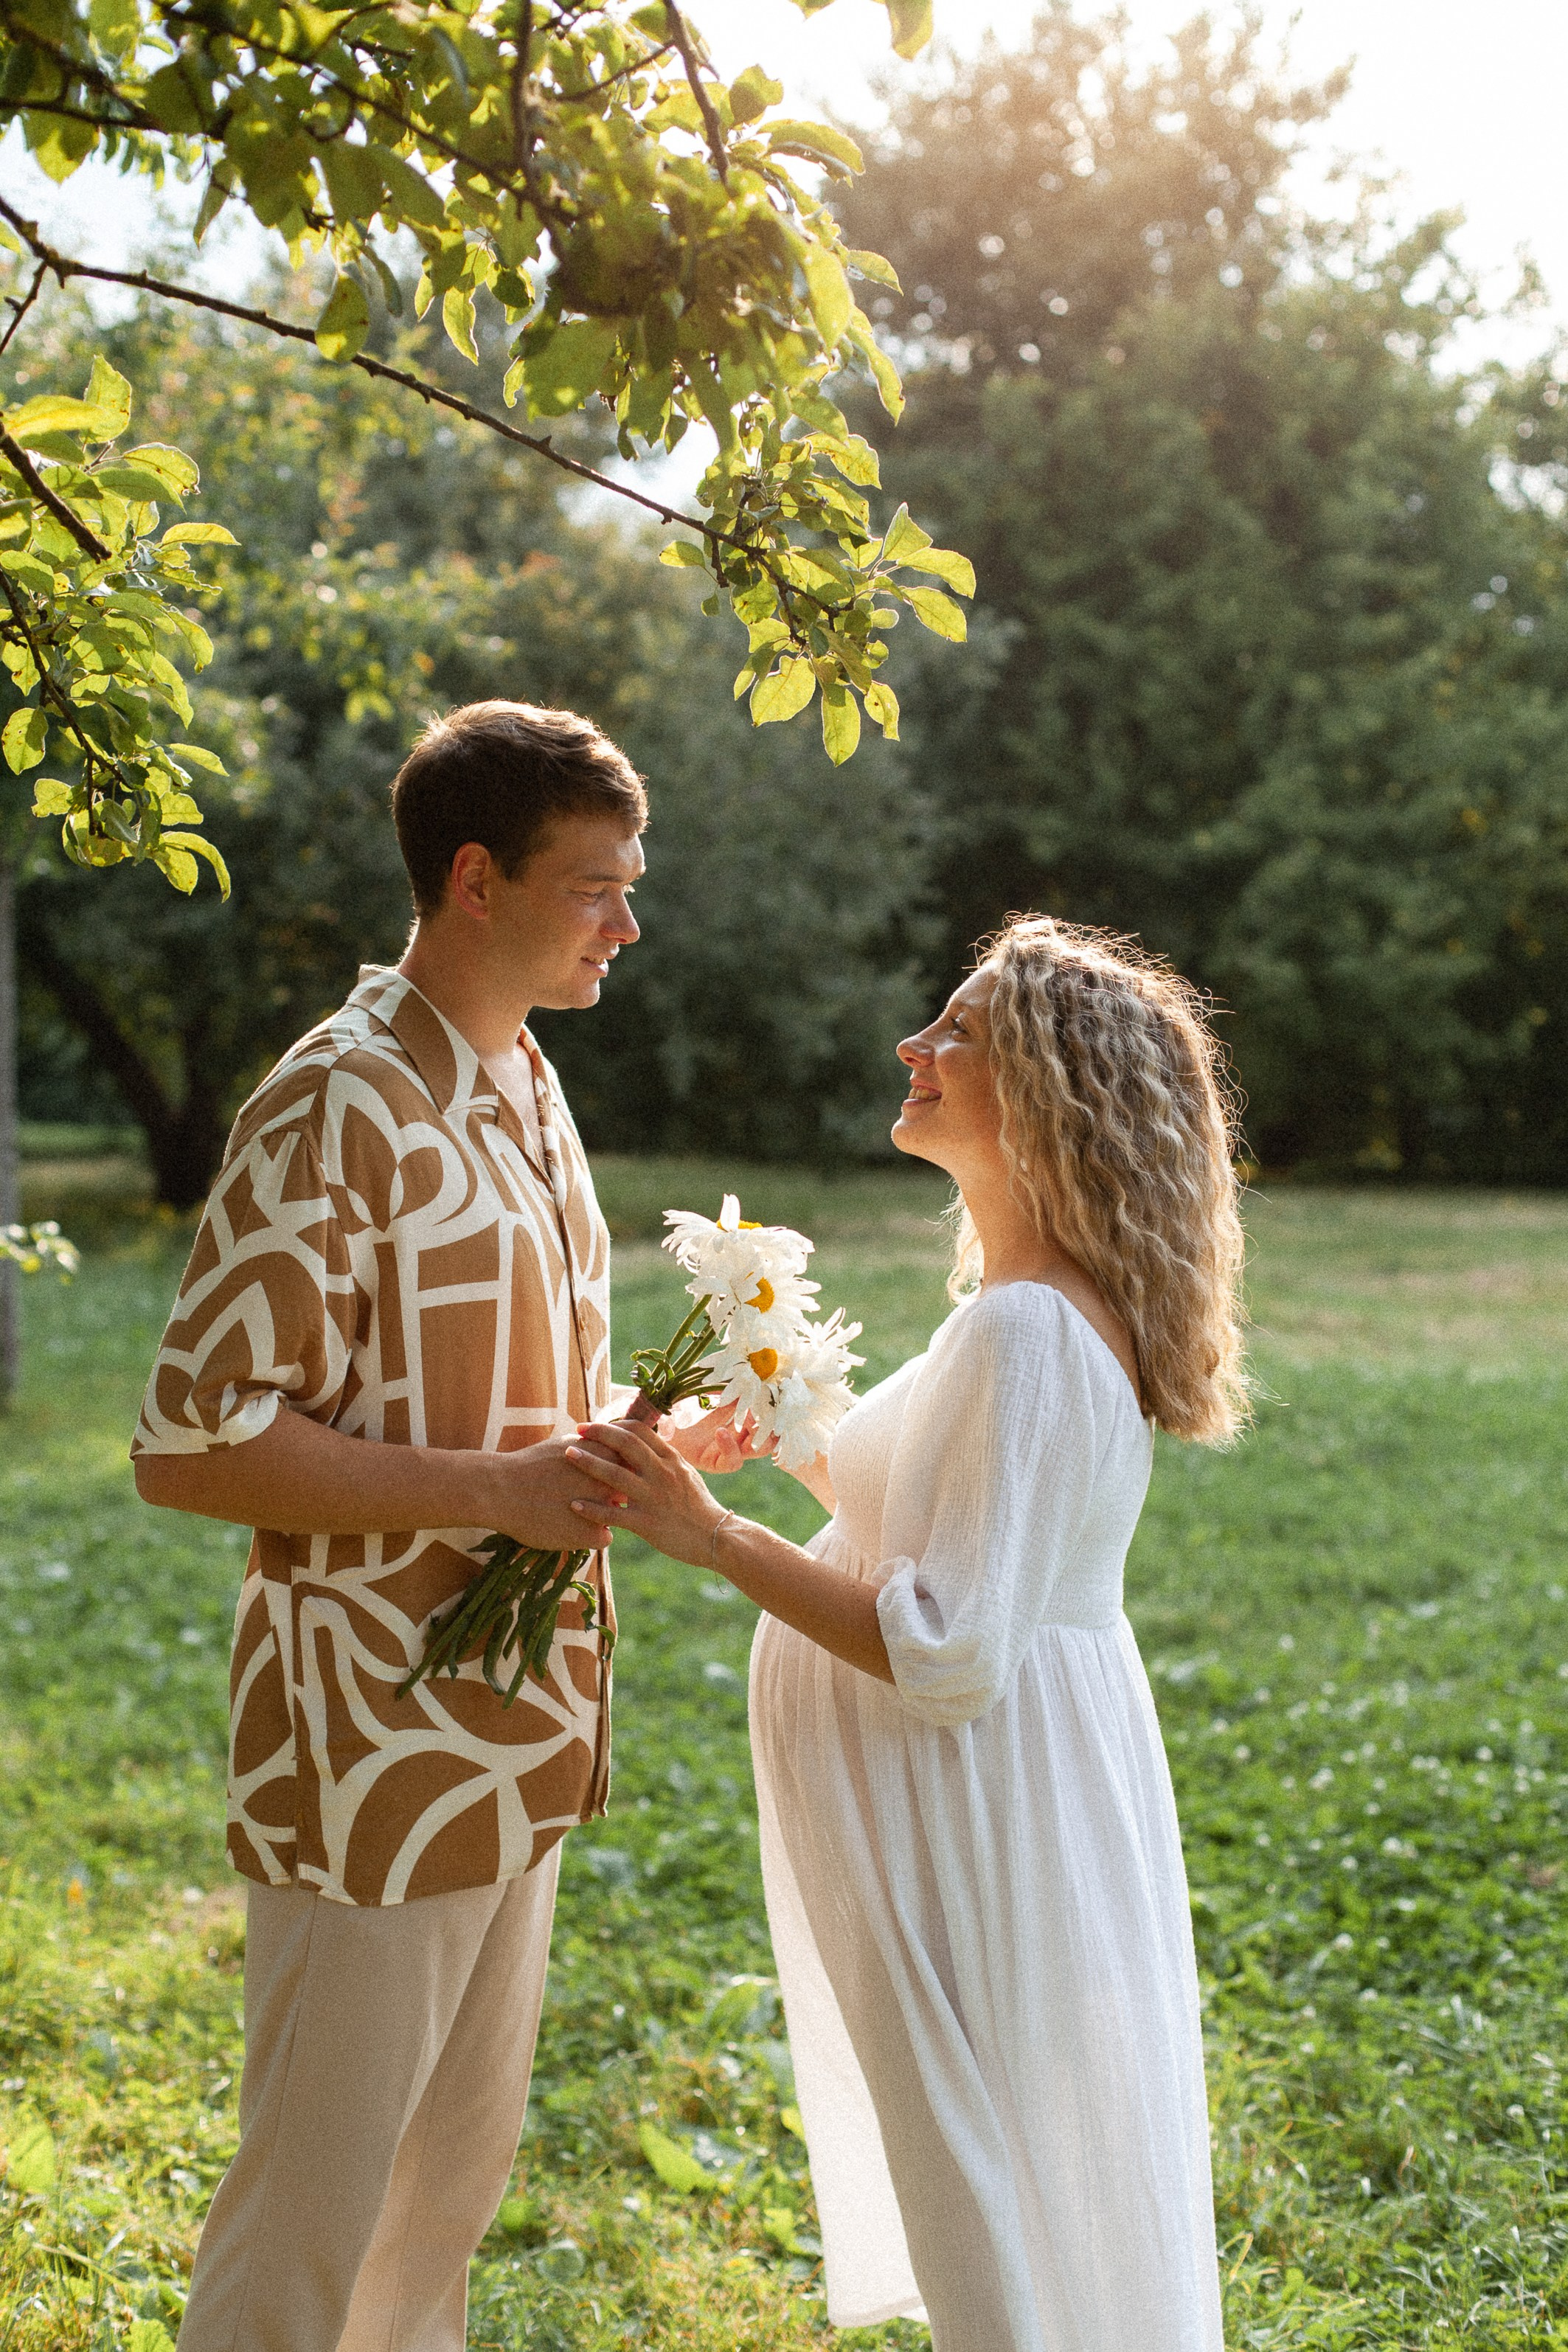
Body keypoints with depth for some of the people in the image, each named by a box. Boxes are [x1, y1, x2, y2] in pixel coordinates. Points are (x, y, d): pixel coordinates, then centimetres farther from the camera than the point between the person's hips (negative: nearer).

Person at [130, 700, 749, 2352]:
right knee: (318, 2200, 6)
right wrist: (499, 1492, -24)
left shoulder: (523, 1092, 11)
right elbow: (191, 1444, -21)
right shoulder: (339, 1112, -18)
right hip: (382, 1744, -9)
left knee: (459, 2172, 22)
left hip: (510, 1742, 9)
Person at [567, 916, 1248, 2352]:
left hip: (986, 1805, -10)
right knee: (994, 2196, 25)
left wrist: (713, 1537, -24)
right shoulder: (1032, 1306, 7)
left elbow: (952, 1656, -28)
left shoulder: (1027, 1333, -25)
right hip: (993, 1789, 10)